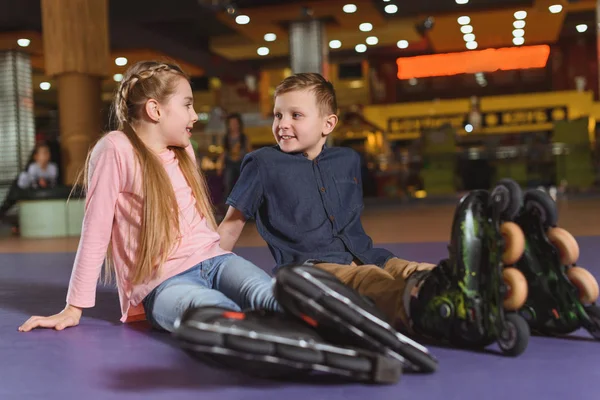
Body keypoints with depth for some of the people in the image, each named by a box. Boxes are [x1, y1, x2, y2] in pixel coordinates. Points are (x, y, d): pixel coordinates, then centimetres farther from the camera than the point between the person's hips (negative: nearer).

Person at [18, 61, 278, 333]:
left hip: (212, 260, 6)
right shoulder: (116, 149, -5)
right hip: (163, 282, -6)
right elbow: (96, 231, -5)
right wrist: (75, 307, -3)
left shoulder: (183, 149, 16)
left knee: (270, 296, -28)